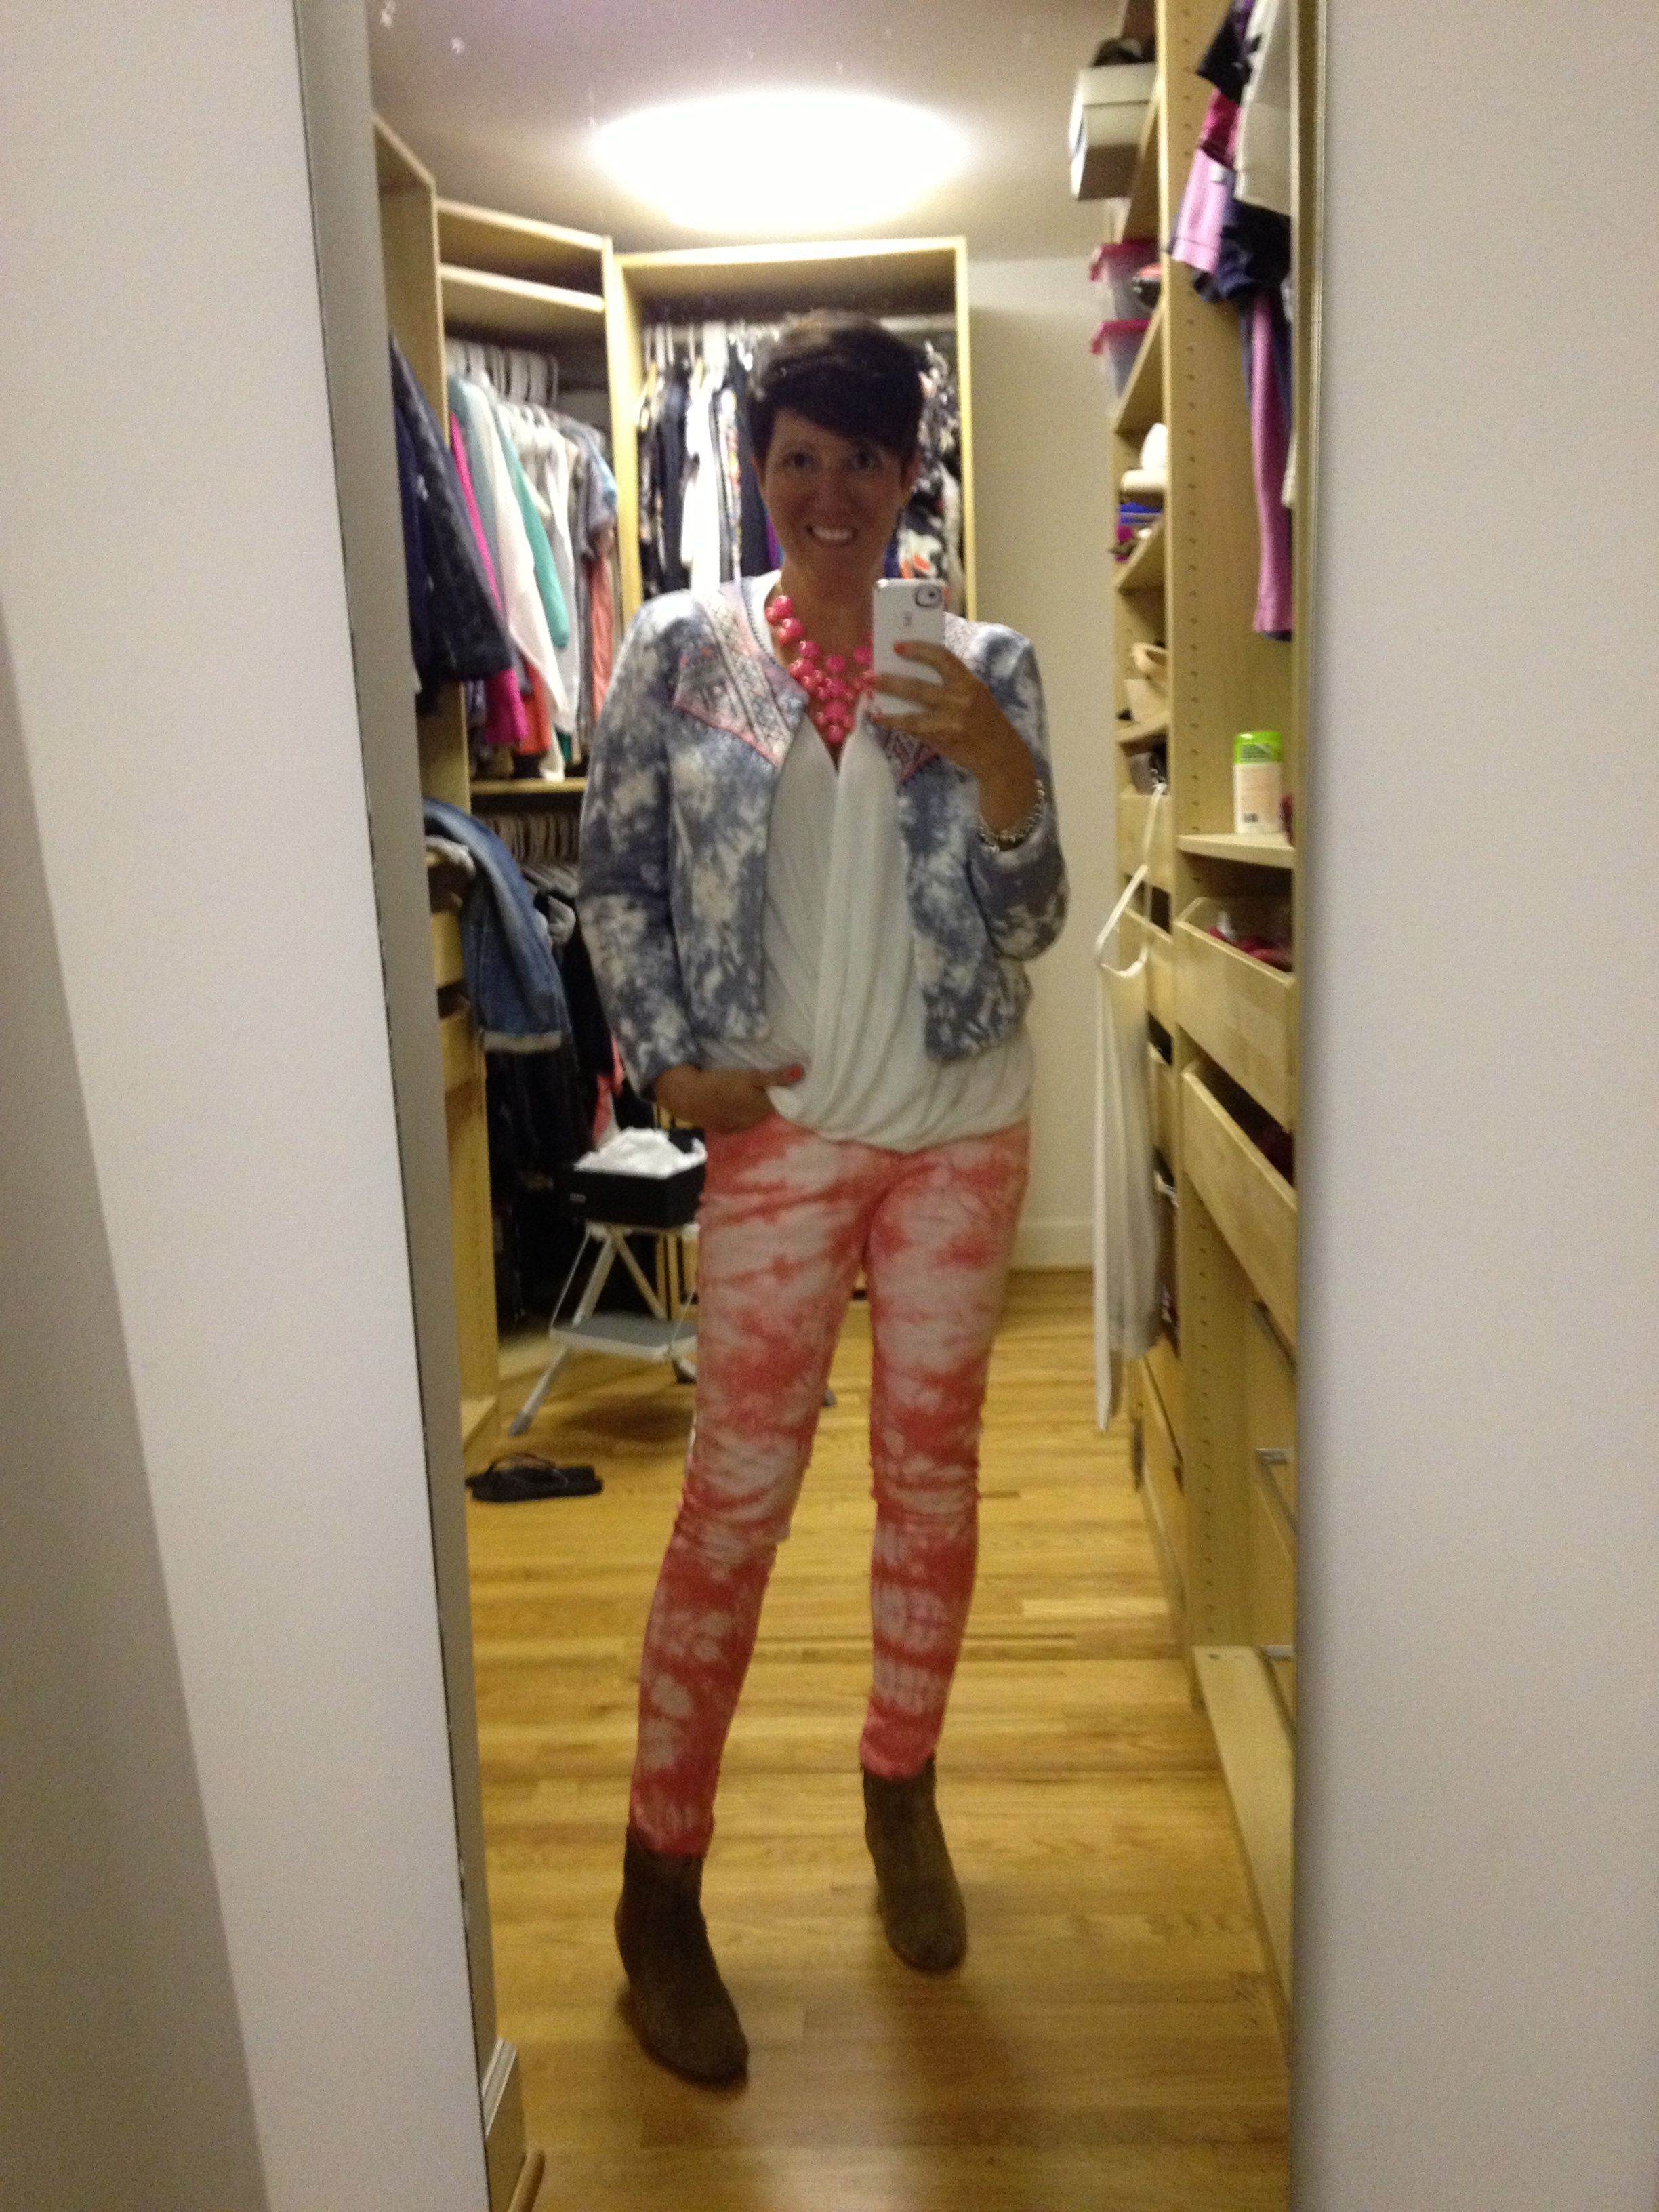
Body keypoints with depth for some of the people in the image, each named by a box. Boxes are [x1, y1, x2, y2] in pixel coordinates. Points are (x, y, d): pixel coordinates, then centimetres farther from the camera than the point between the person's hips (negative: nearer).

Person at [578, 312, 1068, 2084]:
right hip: (780, 1135, -2)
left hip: (962, 1133, 3)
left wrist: (999, 770, -19)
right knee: (734, 1501, 1)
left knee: (933, 1471, 12)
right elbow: (616, 877, 3)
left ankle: (901, 1791, 35)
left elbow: (1028, 927, -2)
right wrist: (668, 1059, -8)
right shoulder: (679, 652, -1)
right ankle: (659, 1885, 17)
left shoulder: (984, 666, 2)